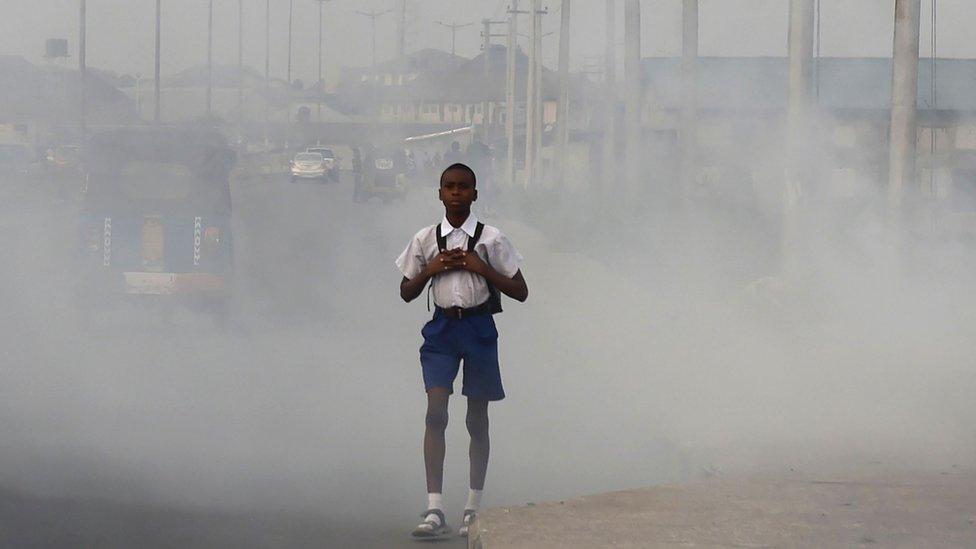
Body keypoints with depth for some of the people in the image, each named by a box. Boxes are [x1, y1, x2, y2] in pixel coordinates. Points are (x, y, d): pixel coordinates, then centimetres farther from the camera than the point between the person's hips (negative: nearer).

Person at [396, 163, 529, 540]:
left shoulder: (490, 239, -2)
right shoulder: (426, 239, 4)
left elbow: (520, 292, 0)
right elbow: (407, 292, 12)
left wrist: (481, 268, -12)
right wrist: (431, 269, -6)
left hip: (479, 328, -1)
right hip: (442, 327, 1)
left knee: (478, 419, 6)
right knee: (436, 413, -12)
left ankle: (474, 508, 18)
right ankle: (434, 510, -16)